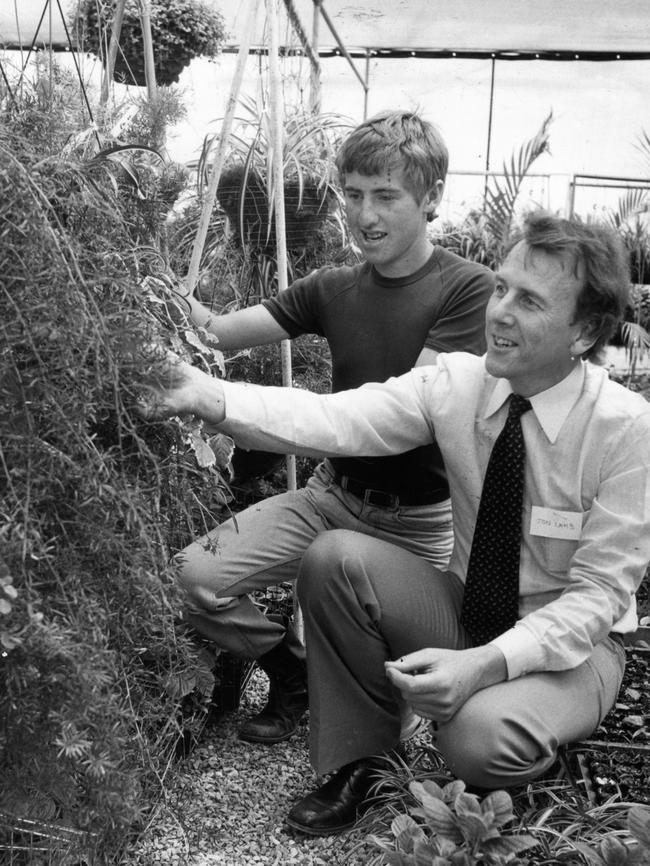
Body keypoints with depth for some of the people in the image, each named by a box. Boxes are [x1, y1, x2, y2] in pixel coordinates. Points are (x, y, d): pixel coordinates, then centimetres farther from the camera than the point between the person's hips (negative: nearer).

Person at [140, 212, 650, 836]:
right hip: (467, 611, 4)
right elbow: (334, 420, -25)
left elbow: (597, 594, -20)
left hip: (568, 643, -4)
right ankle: (357, 761, -2)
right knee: (335, 558, -20)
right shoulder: (458, 381, -12)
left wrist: (486, 663, -35)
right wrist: (210, 396, -40)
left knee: (481, 736, -34)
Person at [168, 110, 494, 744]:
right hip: (334, 494, 4)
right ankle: (296, 669, 15)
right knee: (196, 575, -12)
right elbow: (223, 331, -2)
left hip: (418, 520, -3)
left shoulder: (468, 289, -10)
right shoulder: (333, 290, 4)